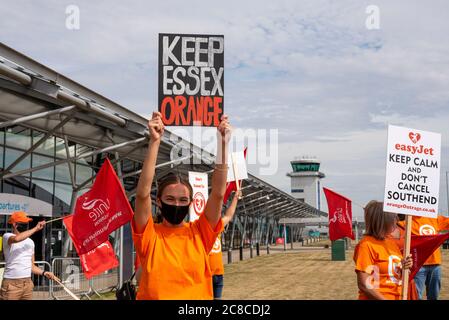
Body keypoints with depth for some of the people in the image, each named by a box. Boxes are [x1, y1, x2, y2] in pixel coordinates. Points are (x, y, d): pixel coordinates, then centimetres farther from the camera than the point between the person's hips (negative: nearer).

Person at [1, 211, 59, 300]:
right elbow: (16, 239, -30)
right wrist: (36, 228, -24)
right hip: (11, 283, -6)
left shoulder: (30, 242, 16)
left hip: (28, 283, 6)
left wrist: (44, 273, 3)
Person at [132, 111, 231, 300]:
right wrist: (155, 142, -22)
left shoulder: (199, 233, 2)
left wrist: (223, 144, -17)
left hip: (198, 295, 1)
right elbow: (142, 193, -17)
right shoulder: (149, 235, -3)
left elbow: (218, 193, -8)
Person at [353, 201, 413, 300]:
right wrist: (385, 299, -18)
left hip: (398, 297, 7)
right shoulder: (366, 245, -15)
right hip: (378, 298, -6)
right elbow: (364, 285, -18)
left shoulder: (392, 242, 5)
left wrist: (404, 267, -3)